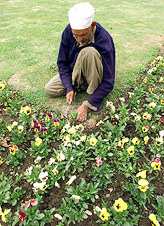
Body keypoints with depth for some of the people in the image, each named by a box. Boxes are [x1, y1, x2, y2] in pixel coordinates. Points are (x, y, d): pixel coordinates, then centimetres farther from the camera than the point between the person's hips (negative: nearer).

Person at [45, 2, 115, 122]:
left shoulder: (104, 40, -30)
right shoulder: (68, 31, -17)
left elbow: (108, 82, -29)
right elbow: (62, 62, -8)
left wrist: (87, 104, -32)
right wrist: (69, 87, -20)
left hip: (94, 74, -4)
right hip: (75, 73, 4)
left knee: (89, 52, -35)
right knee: (49, 89, -13)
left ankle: (94, 91, -19)